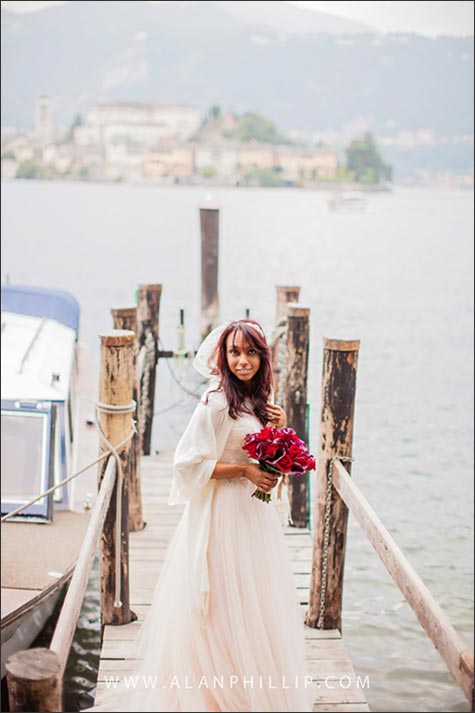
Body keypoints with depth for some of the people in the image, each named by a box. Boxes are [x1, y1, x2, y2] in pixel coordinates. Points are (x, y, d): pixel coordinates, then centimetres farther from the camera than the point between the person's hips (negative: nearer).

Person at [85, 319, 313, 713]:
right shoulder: (217, 402, -17)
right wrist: (244, 470, -20)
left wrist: (281, 430, -3)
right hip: (223, 511, -8)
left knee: (254, 600, 15)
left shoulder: (260, 400, 7)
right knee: (223, 601, 1)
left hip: (255, 511, 8)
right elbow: (191, 462, -19)